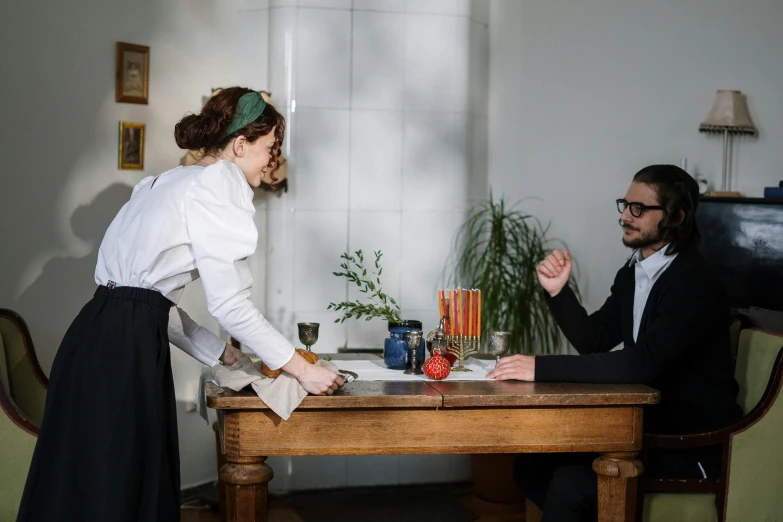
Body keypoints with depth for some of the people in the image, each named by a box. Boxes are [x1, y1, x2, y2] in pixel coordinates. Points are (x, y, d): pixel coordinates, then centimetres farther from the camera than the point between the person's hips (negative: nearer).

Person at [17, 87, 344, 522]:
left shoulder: (170, 183, 22)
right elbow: (229, 303, -11)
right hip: (122, 351, -9)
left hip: (105, 341, 9)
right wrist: (303, 369, -2)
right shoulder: (221, 184, -6)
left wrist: (224, 353, 21)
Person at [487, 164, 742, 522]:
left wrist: (541, 368, -32)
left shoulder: (694, 282, -20)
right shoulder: (633, 272, 8)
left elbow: (640, 364, -31)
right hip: (649, 425, 8)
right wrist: (558, 291, -7)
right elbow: (594, 341, 10)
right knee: (531, 462, -2)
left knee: (570, 484, -24)